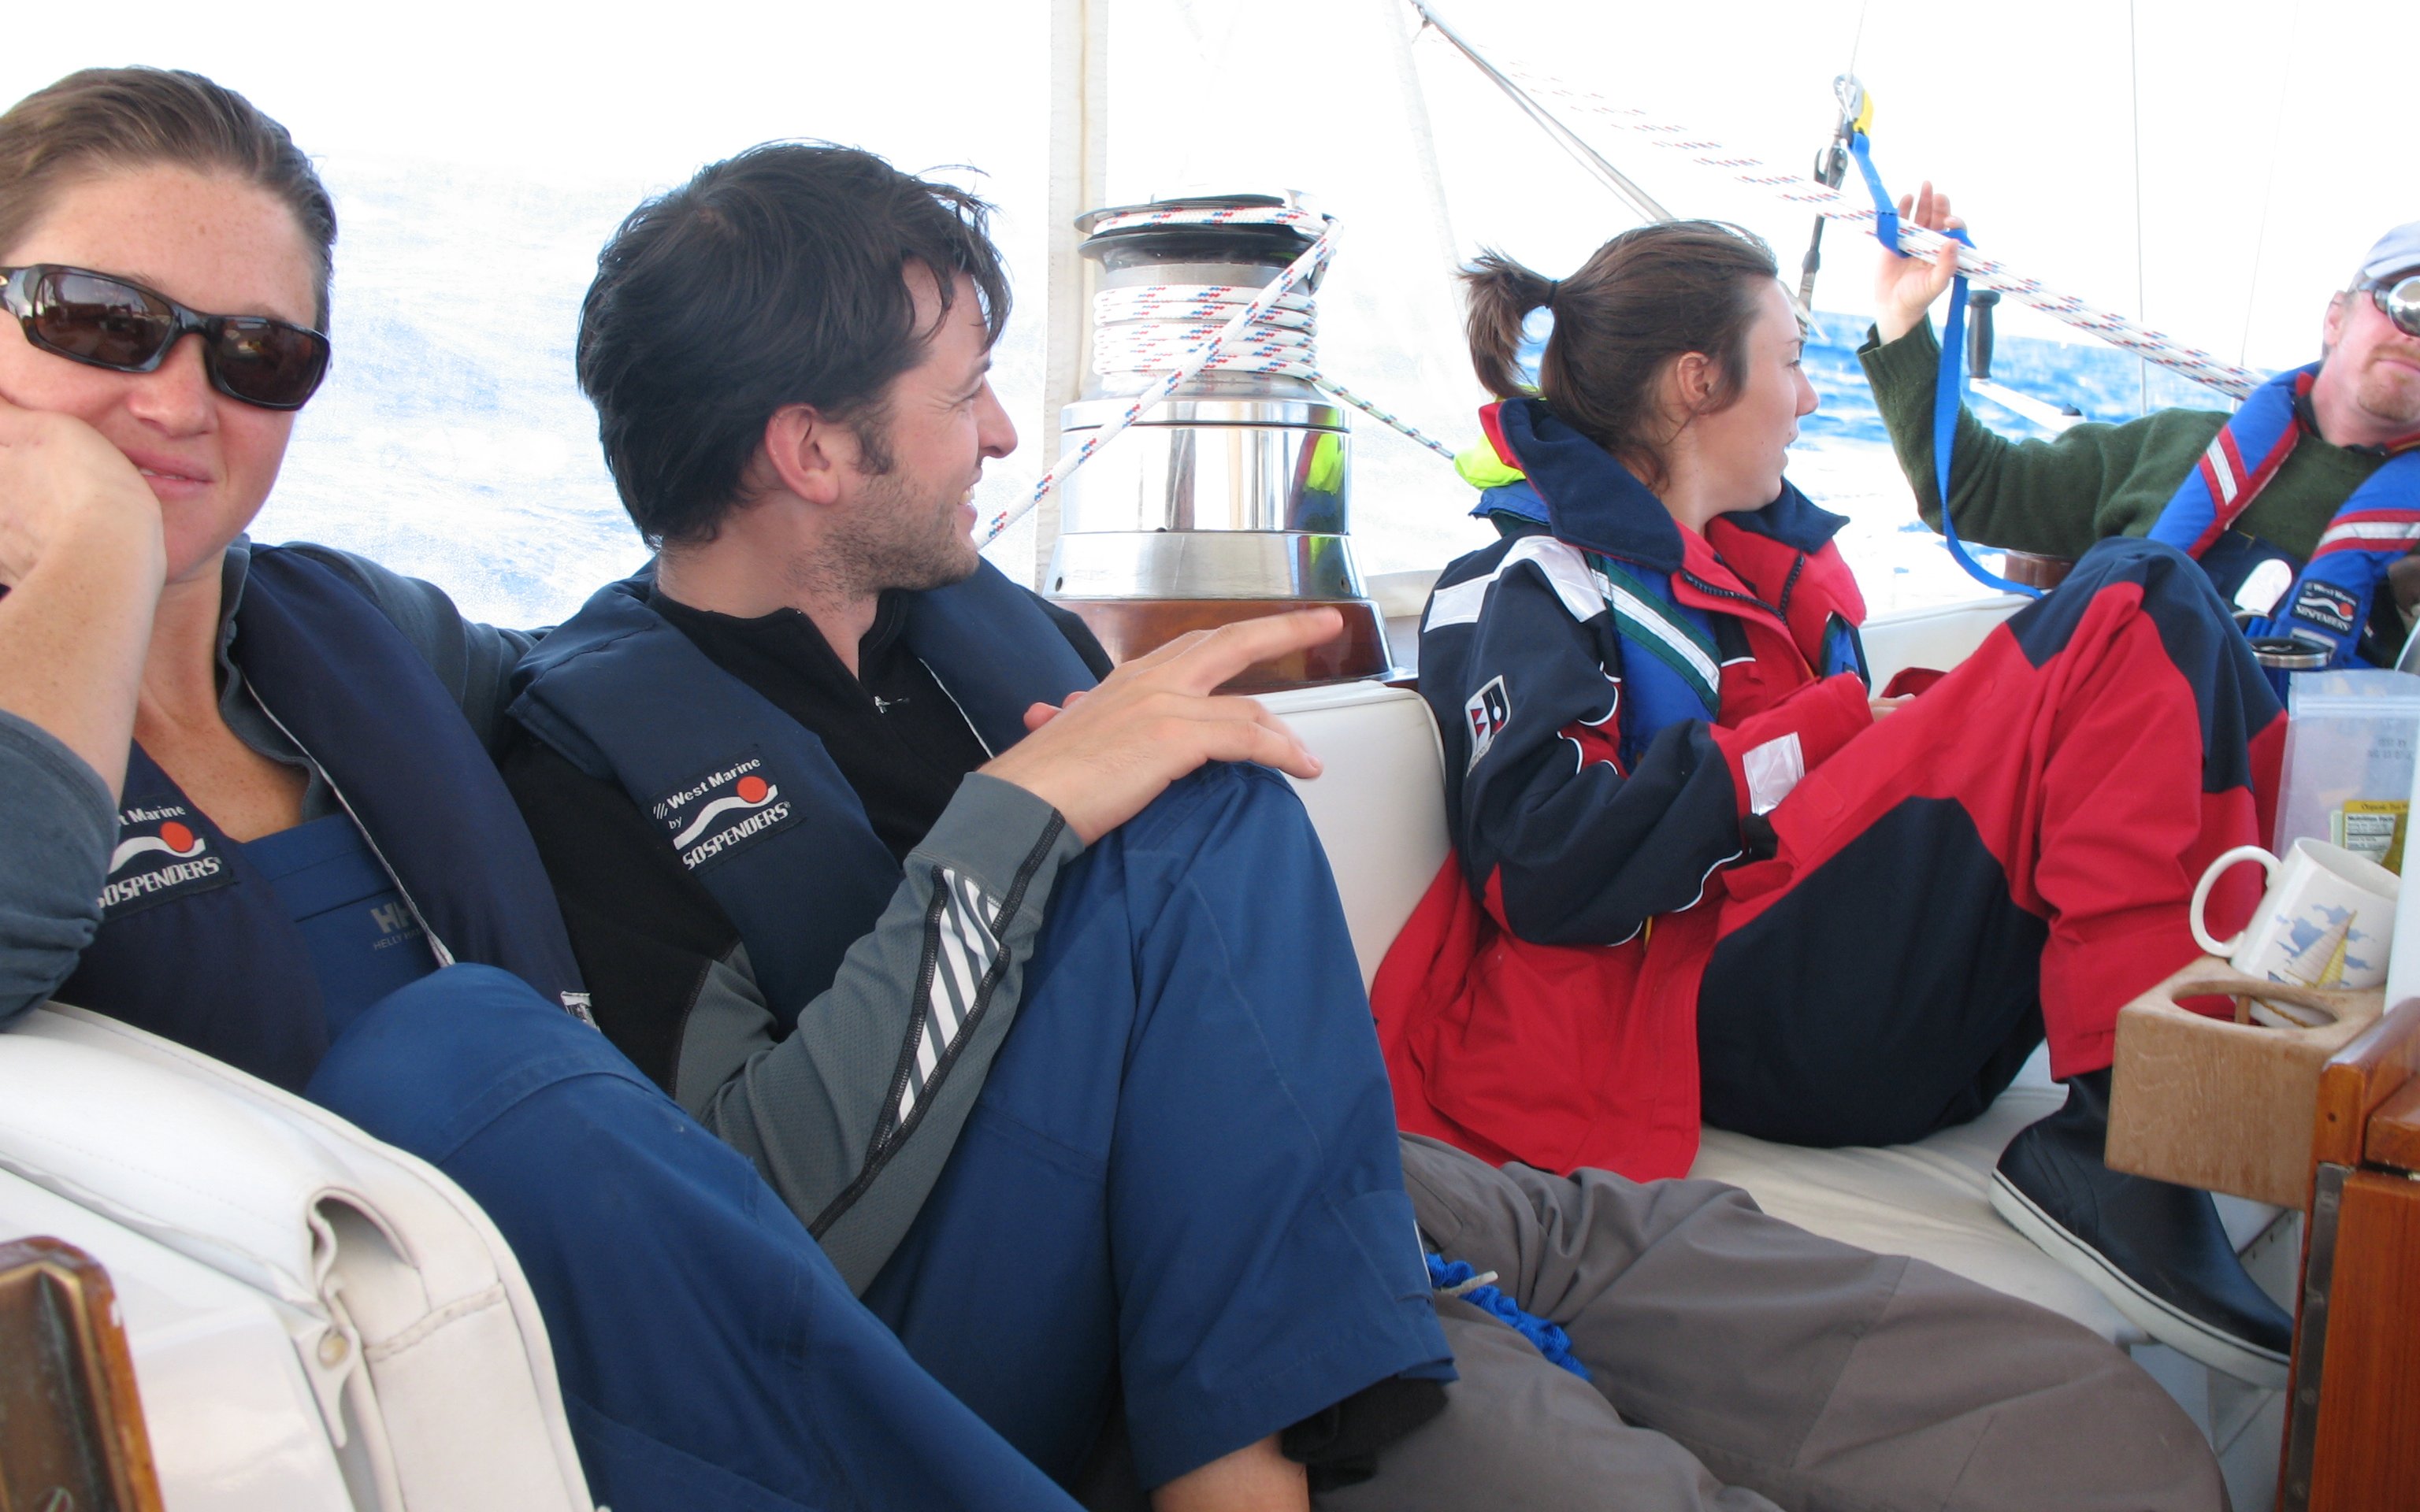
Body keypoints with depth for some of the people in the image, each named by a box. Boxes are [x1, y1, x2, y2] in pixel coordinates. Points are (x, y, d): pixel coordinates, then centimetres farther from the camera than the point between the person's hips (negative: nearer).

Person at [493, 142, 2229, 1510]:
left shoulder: (977, 614, 12)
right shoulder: (595, 748, -8)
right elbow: (775, 1213, -21)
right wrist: (1023, 815, -23)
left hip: (1292, 1215, 5)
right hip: (1034, 1349, -4)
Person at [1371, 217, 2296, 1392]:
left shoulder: (1758, 548, 25)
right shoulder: (1528, 587, -1)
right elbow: (1545, 869, -16)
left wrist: (1917, 728, 7)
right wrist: (1831, 737, -10)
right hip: (1736, 1022, -8)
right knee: (2137, 611, -14)